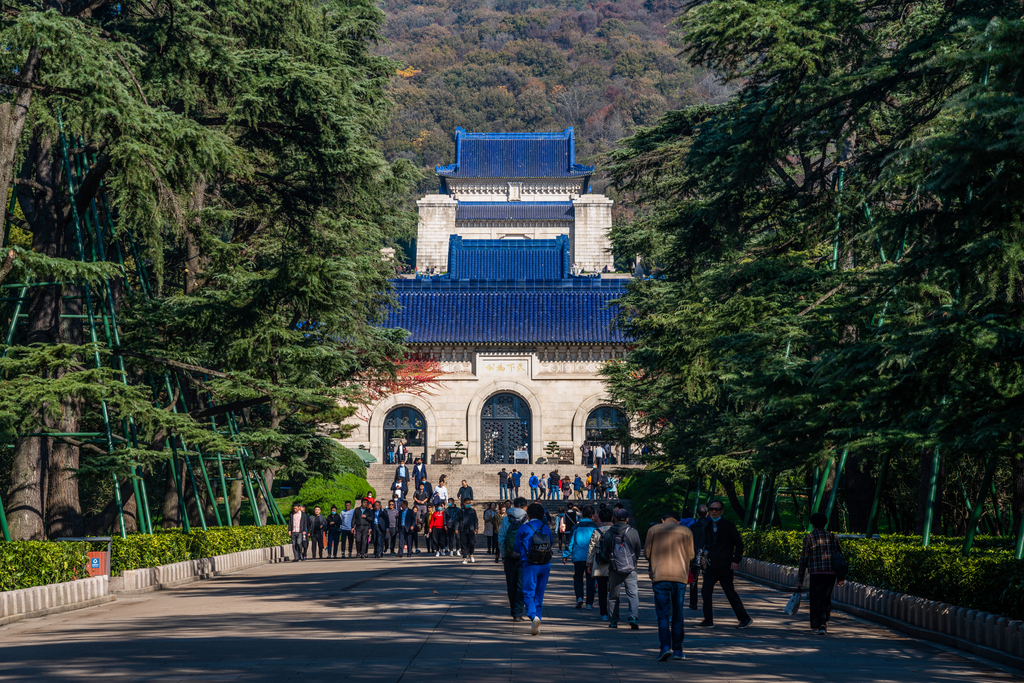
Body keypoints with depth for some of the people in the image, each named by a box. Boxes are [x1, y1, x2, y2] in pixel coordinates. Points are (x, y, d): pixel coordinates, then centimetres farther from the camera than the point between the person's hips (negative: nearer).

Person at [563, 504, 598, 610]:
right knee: (590, 580, 8)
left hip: (578, 557, 0)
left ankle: (579, 597, -7)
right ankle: (589, 603, 6)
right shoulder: (595, 527, -2)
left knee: (578, 578, 13)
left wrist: (565, 555, 9)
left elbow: (570, 542, 1)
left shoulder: (577, 527, -1)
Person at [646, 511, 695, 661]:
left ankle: (665, 646, -16)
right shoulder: (686, 531, 9)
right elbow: (691, 555, 10)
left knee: (663, 614, 0)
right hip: (680, 576, 1)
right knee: (678, 615, 10)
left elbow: (646, 553, 5)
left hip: (660, 576, -1)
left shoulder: (654, 529, 7)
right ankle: (677, 650, 11)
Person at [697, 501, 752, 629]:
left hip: (725, 565, -6)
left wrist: (736, 560, -9)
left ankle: (745, 618, 12)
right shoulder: (708, 527, 11)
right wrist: (705, 558, 6)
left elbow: (739, 543, -3)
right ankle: (708, 621, 5)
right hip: (711, 565, 6)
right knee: (705, 592, -2)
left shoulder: (728, 525, -5)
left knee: (730, 592, -1)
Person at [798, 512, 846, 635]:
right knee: (827, 598, 18)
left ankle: (821, 625, -13)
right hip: (831, 573, 3)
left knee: (818, 600, 1)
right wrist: (841, 577, 12)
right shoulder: (832, 537, 10)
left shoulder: (809, 538, 1)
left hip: (816, 573, -3)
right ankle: (825, 623, 19)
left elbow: (804, 559, -1)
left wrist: (800, 578, 3)